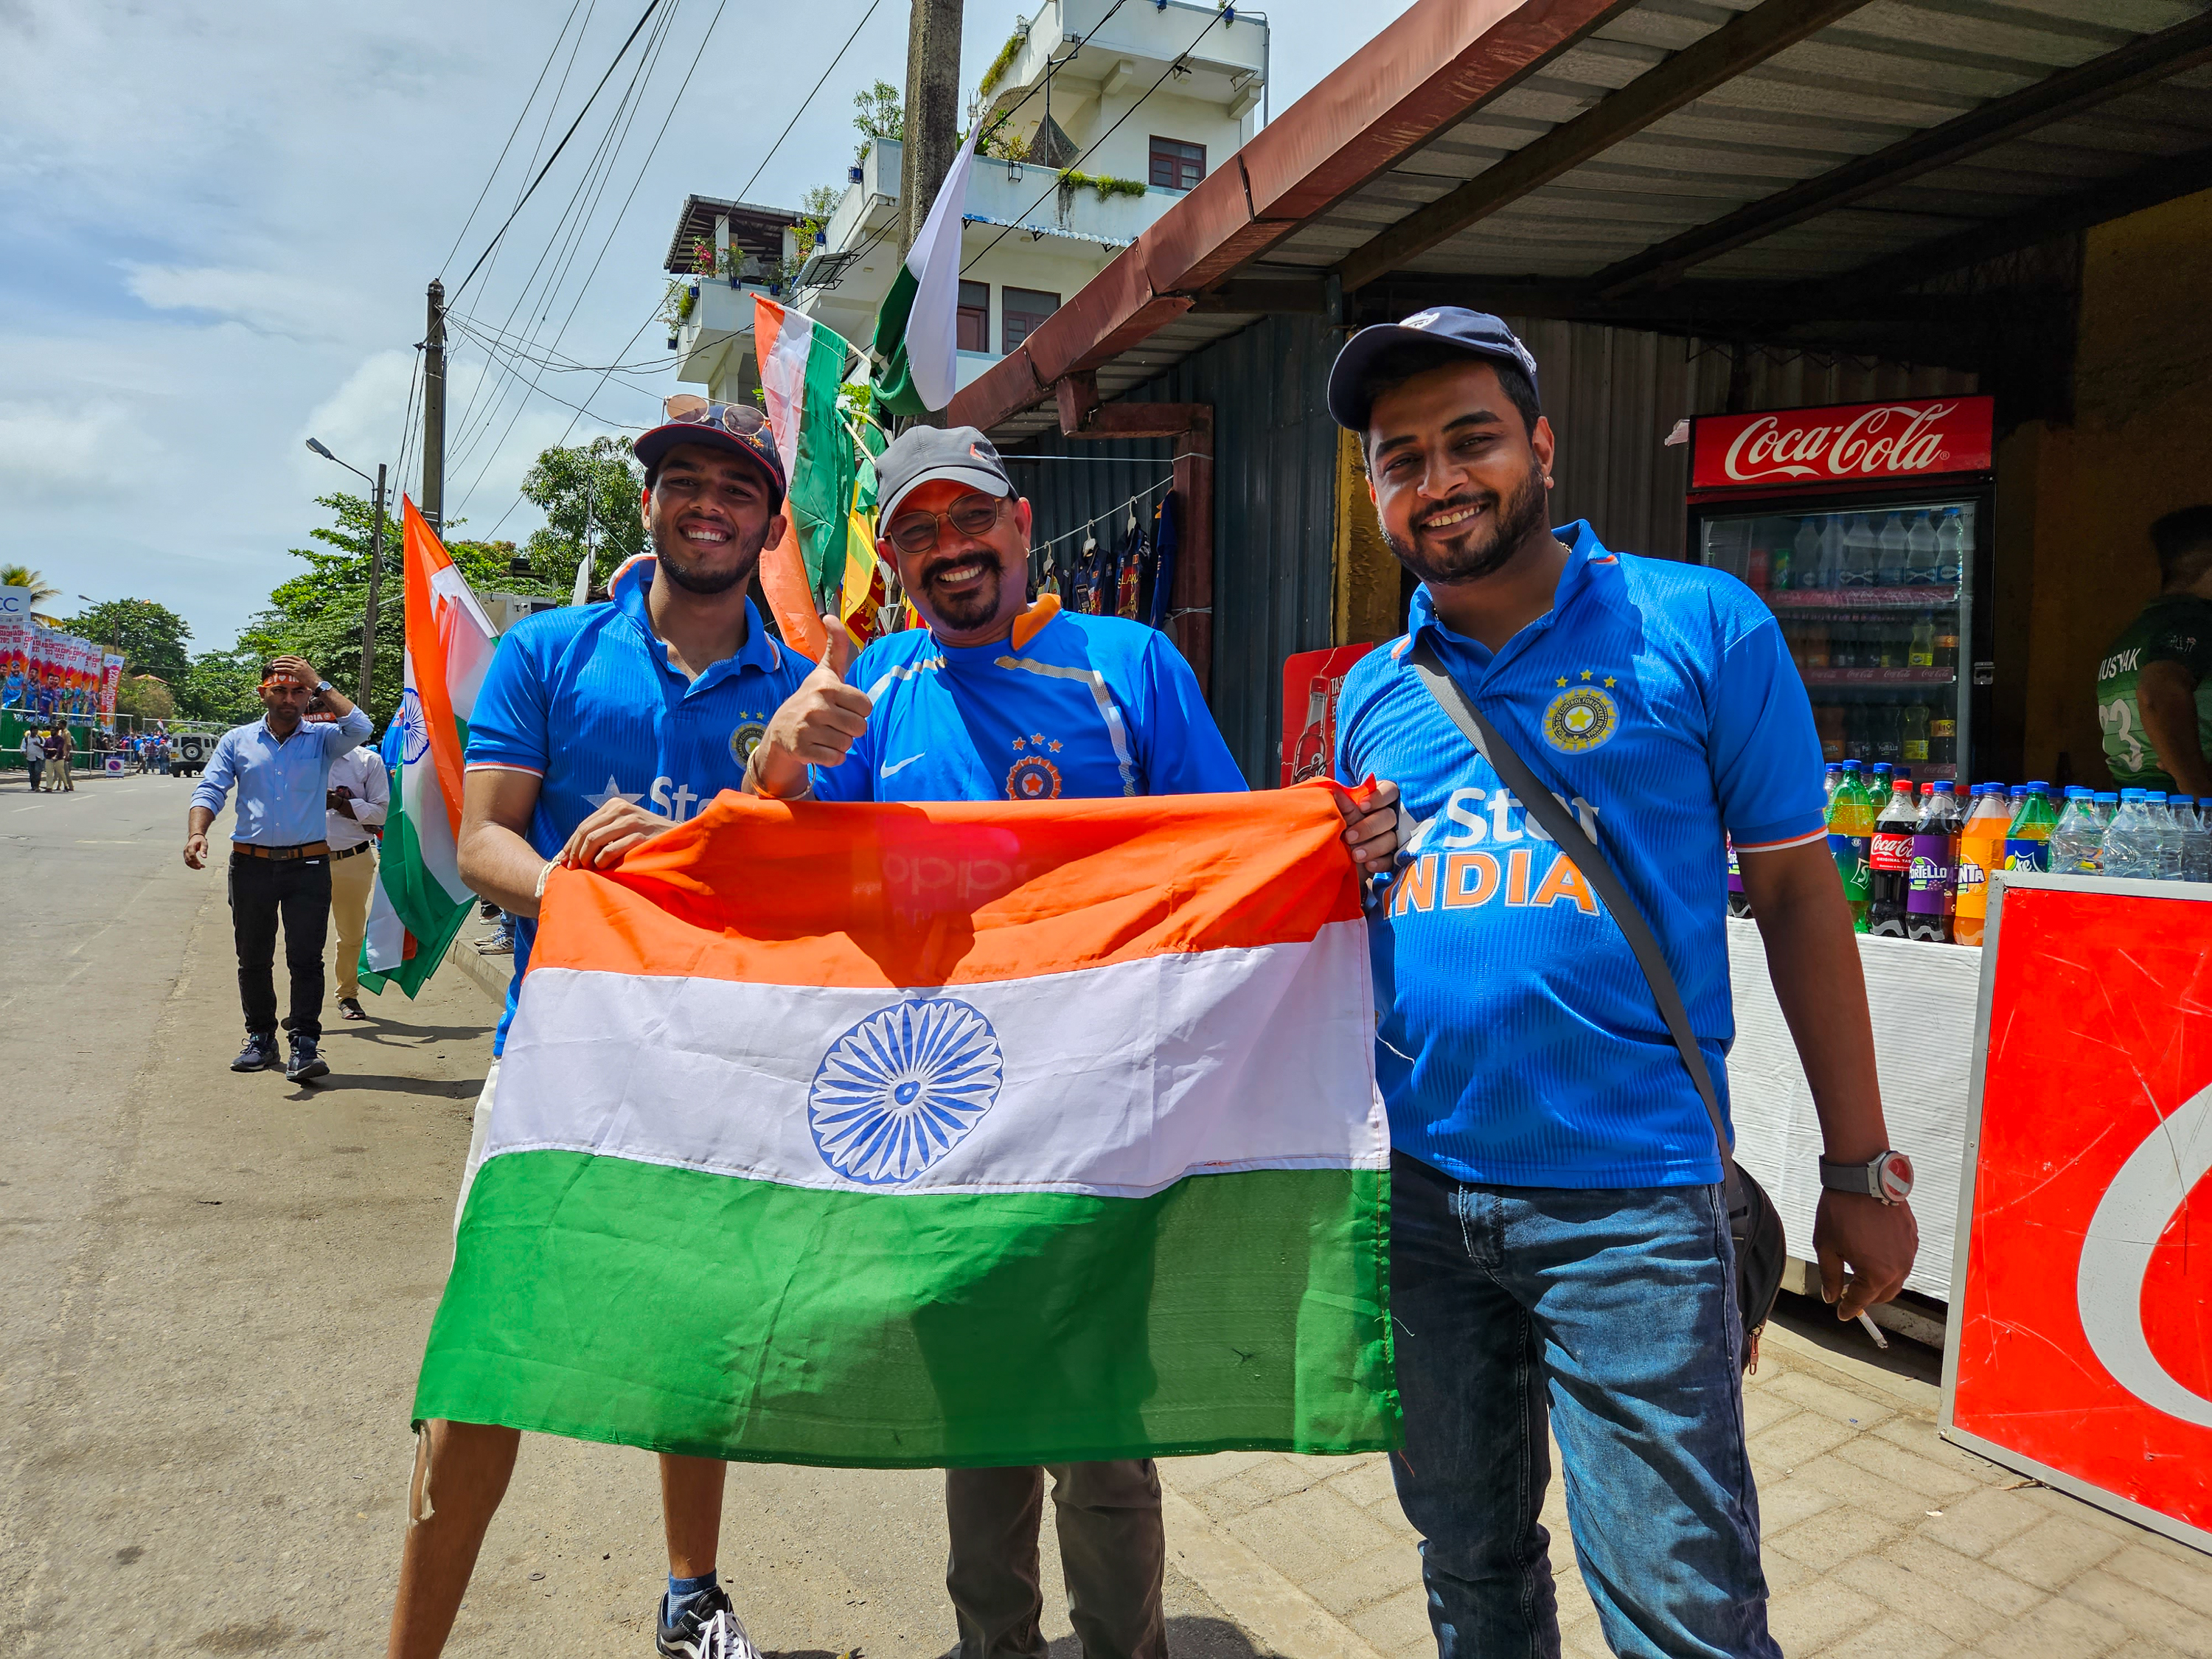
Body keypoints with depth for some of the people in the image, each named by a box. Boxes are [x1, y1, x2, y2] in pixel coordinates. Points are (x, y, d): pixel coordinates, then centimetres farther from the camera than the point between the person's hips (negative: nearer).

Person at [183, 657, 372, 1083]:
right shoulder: (237, 741, 10)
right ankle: (260, 1037, 24)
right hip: (251, 865, 2)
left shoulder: (322, 739, 5)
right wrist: (196, 833, -14)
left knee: (306, 957, -6)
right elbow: (209, 791, 4)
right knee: (253, 958, 11)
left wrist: (319, 683, -9)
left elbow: (359, 728, -16)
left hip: (308, 865, -2)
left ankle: (304, 1044, -4)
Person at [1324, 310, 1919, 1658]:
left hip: (1626, 1199, -4)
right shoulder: (1372, 694, 7)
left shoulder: (1701, 627, -4)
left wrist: (1861, 1169, -1)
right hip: (1418, 1186, 5)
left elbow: (1797, 893, -1)